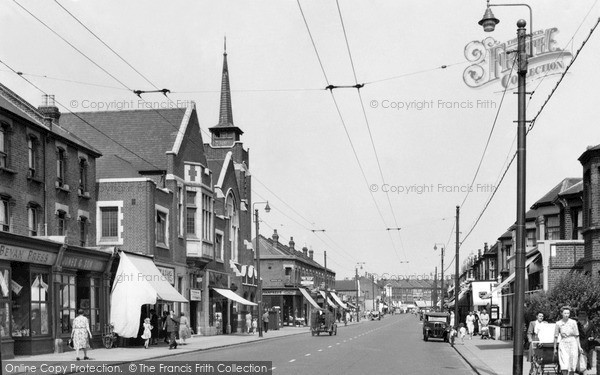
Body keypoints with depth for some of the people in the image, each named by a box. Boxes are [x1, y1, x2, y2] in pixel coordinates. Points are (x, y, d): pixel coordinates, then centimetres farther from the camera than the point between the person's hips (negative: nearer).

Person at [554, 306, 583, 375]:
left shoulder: (573, 322, 1)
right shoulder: (558, 323, 1)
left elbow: (576, 335, 6)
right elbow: (556, 337, 7)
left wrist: (579, 346, 3)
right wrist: (555, 348, 8)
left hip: (573, 343, 1)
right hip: (563, 344, -1)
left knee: (572, 365, 2)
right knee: (564, 365, -13)